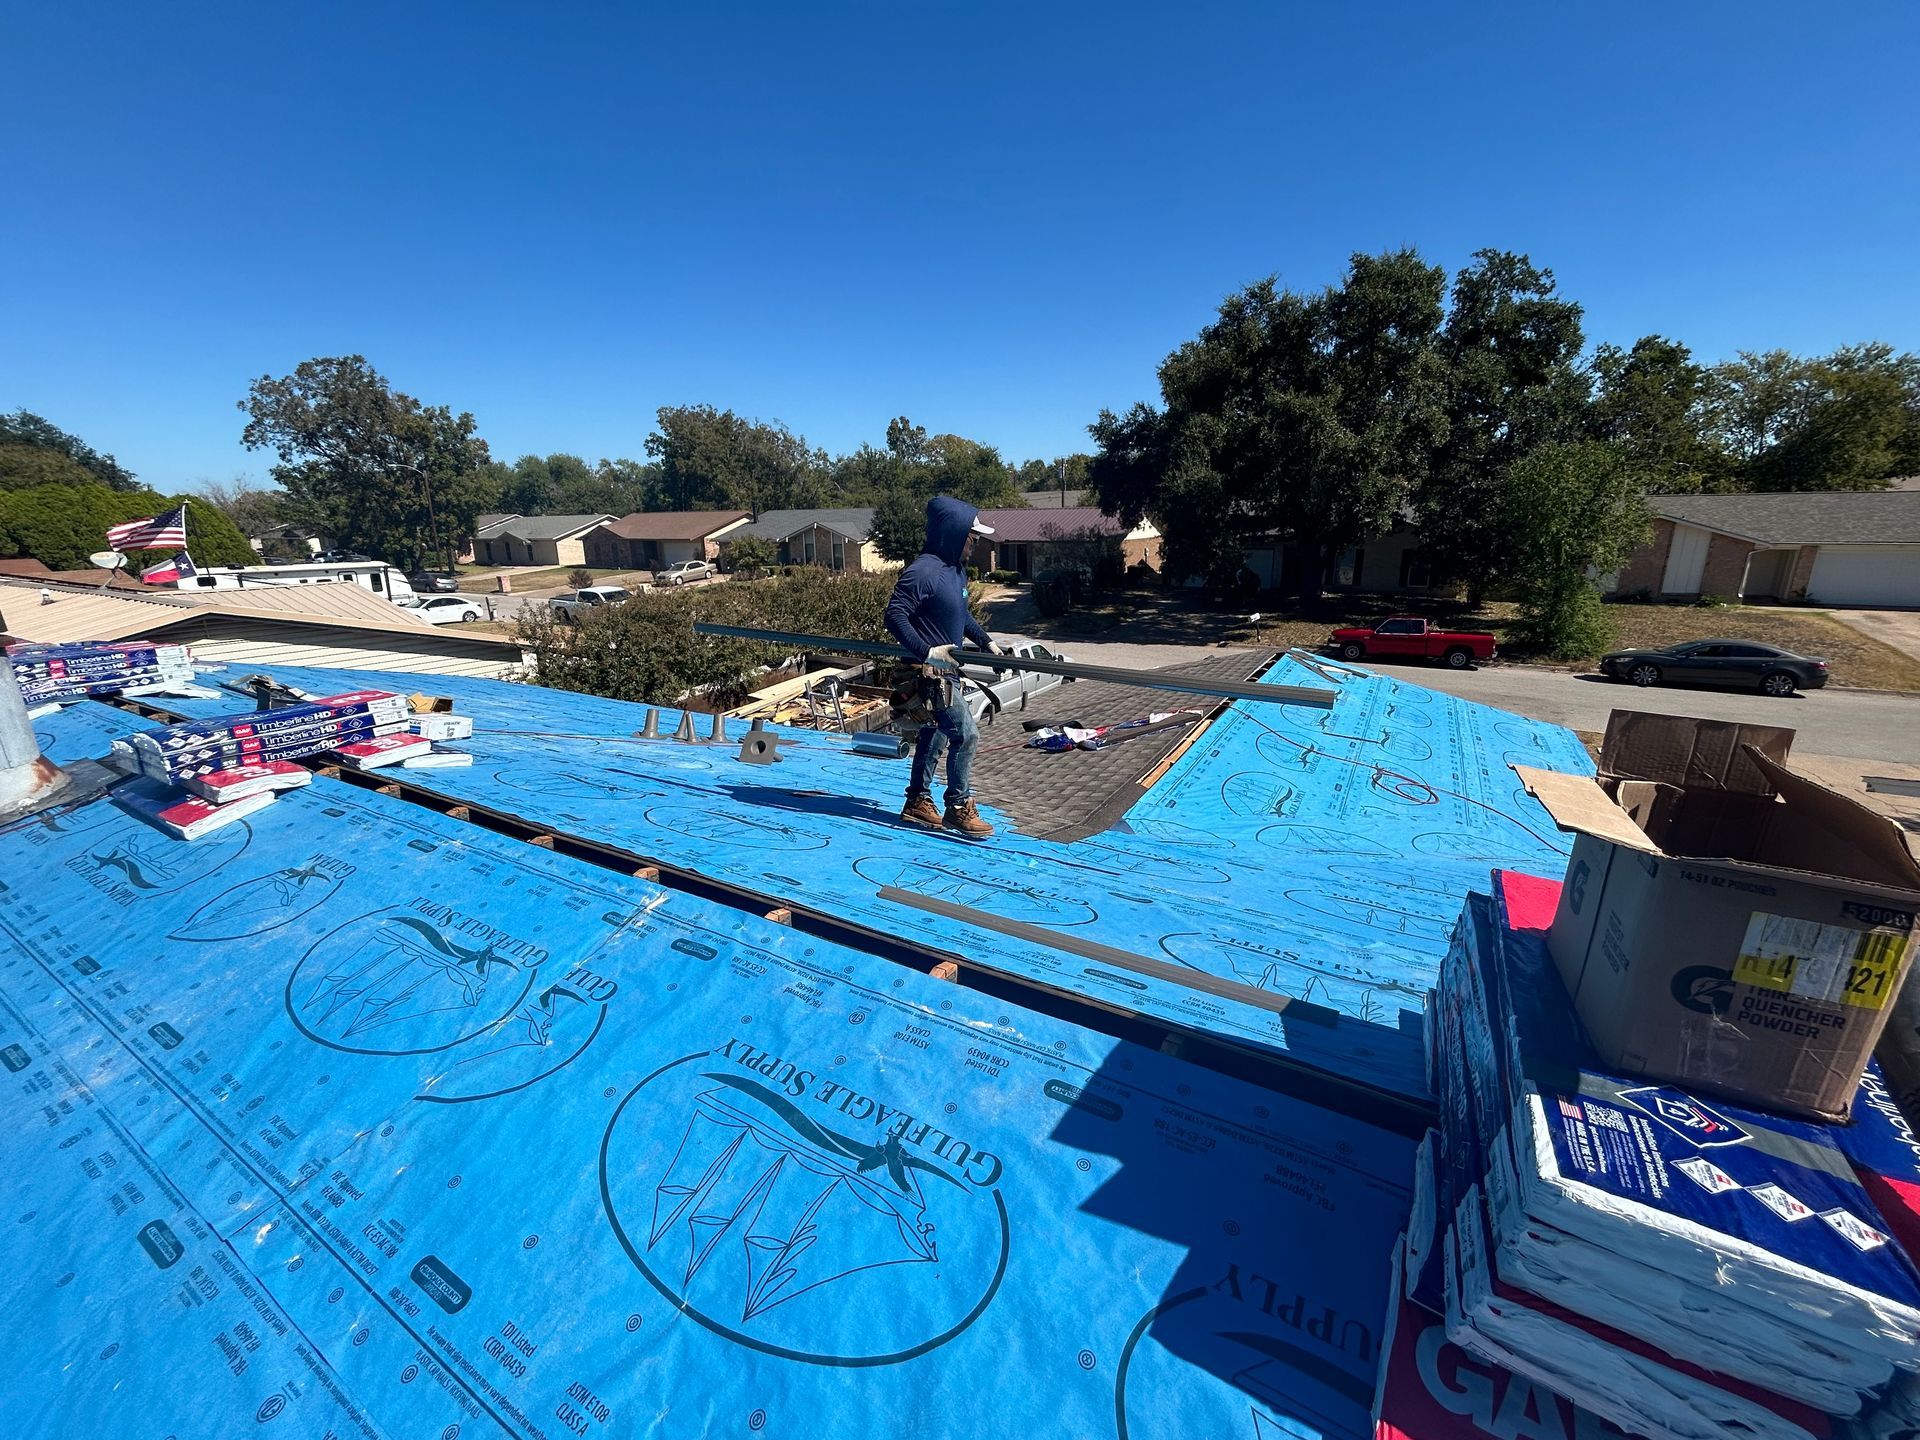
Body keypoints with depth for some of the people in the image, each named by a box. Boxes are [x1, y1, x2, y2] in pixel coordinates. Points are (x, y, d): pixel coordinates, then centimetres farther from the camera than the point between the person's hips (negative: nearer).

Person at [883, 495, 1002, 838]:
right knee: (966, 733, -10)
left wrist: (984, 640, 16)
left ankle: (918, 802, 29)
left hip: (947, 668, 10)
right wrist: (925, 651, -27)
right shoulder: (923, 571, -18)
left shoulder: (957, 569, 12)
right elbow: (894, 616, -22)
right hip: (931, 671, -10)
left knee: (935, 735, 16)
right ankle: (958, 808, 4)